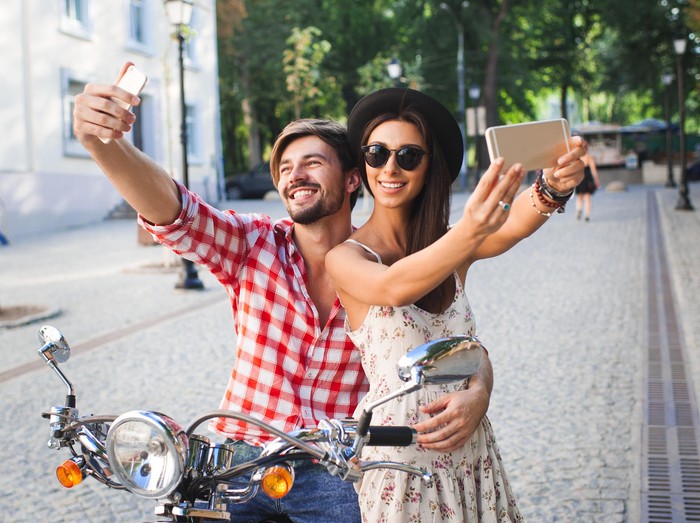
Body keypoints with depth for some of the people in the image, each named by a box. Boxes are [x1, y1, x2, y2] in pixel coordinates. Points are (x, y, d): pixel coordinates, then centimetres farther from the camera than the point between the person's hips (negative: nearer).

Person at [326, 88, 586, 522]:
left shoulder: (446, 243, 4)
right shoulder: (345, 257, -8)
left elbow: (514, 227, -17)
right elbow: (393, 288, -31)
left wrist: (552, 190, -39)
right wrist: (470, 232, -48)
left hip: (470, 452, 4)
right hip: (399, 459, -4)